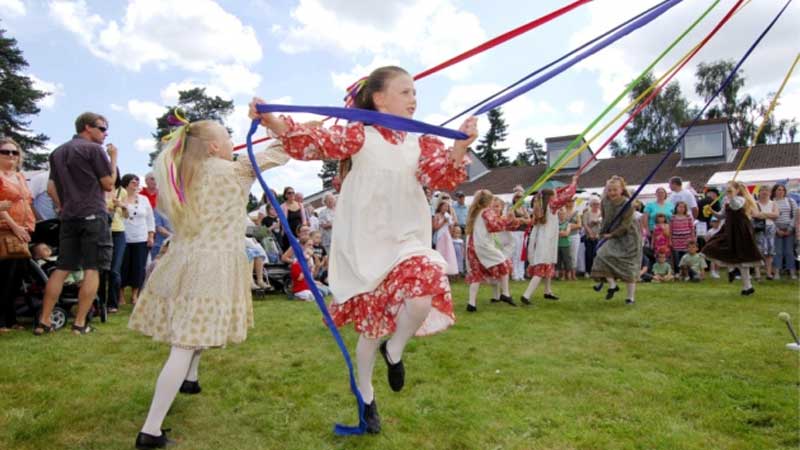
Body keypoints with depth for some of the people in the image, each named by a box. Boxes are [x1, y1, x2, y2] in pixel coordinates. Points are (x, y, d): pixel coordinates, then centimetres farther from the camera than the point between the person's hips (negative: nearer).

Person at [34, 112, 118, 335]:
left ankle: (44, 321, 9)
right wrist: (113, 158, 5)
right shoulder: (94, 149, -4)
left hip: (68, 217, 7)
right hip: (93, 216, -7)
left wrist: (63, 207, 20)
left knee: (62, 269, 10)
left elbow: (51, 187, 16)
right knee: (92, 270, -4)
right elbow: (109, 184, -4)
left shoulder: (58, 152, 18)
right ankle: (80, 323, -5)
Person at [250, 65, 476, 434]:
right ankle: (366, 396, 38)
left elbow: (444, 177, -8)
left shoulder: (421, 144, 5)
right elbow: (314, 141, -16)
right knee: (371, 323, 11)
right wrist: (271, 121, -31)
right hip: (365, 246, -2)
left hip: (405, 241, 3)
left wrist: (460, 148, -27)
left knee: (424, 297, -28)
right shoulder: (360, 135, -6)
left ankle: (394, 351, 7)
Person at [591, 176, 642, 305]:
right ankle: (612, 285, -5)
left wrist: (611, 234, -14)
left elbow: (625, 225, -21)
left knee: (628, 266, -2)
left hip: (628, 237, -5)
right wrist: (604, 232, 3)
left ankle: (631, 297, 8)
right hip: (613, 236, 5)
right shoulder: (605, 202, -5)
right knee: (603, 255, -18)